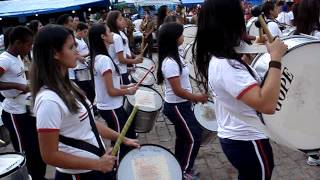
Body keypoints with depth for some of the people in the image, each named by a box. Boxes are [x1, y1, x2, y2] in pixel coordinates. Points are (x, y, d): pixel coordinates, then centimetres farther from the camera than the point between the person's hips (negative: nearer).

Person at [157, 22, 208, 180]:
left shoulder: (175, 56, 5)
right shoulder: (170, 63, -25)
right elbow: (177, 90, -25)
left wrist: (192, 96, 13)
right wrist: (197, 97, -14)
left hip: (181, 104, 9)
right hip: (177, 106, -9)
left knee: (183, 136, 19)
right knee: (194, 137, -1)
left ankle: (180, 166, 35)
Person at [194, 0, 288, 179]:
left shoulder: (213, 58, 1)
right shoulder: (225, 65, -30)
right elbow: (267, 105, -37)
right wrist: (276, 58, -30)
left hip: (232, 137, 9)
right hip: (248, 142, -9)